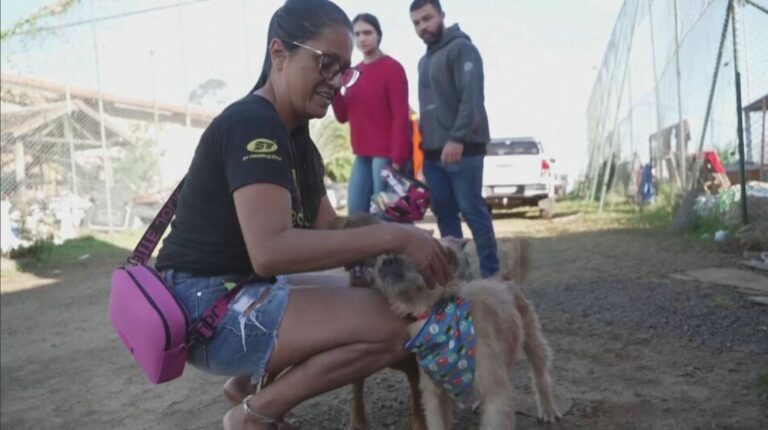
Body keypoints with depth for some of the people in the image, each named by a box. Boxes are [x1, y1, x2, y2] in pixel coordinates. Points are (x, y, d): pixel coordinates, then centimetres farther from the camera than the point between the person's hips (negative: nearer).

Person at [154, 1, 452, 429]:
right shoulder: (252, 125, -18)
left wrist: (408, 242, -6)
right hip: (207, 309, -10)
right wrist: (391, 236, -28)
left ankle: (254, 381, 13)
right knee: (393, 323, -21)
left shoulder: (296, 137, 13)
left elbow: (329, 230, 10)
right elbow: (269, 250, -30)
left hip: (241, 296, 10)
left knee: (396, 309, 19)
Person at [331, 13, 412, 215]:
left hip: (387, 154, -7)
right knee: (356, 210, 7)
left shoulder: (392, 68, -5)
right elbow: (343, 116, 12)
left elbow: (400, 116, -12)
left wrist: (397, 158, -18)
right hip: (363, 154, 7)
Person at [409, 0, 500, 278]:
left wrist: (457, 139, -25)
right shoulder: (424, 61, 21)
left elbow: (471, 98, -16)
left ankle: (491, 274, 0)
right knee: (444, 213, 8)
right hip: (433, 152, 8)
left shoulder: (461, 48, -4)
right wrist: (423, 144, 14)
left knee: (472, 211, -7)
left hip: (462, 149, -8)